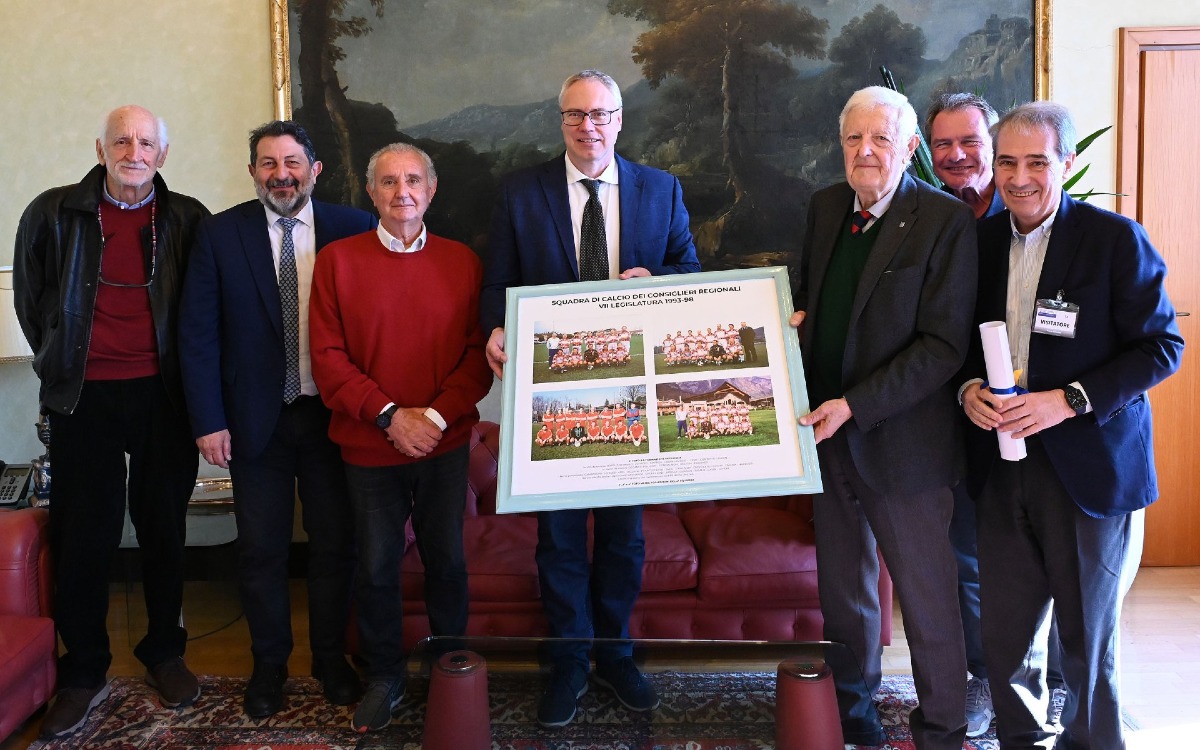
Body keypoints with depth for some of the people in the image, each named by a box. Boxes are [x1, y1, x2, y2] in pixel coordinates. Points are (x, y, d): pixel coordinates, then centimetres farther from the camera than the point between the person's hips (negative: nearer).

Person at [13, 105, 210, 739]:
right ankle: (82, 673, 19)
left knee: (164, 529, 10)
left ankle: (165, 652, 27)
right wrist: (61, 363, 13)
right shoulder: (53, 213, 2)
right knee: (83, 536, 5)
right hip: (84, 400, 0)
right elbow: (30, 299, 14)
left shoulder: (187, 220, 1)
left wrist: (185, 371, 5)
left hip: (162, 396, 0)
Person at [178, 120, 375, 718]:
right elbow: (197, 333, -2)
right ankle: (269, 664, 29)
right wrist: (208, 421, -7)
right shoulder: (220, 234, -1)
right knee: (261, 549, 10)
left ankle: (331, 659, 30)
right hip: (256, 417, 0)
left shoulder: (352, 229, -2)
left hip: (333, 415, 0)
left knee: (335, 544, 10)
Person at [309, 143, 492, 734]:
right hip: (369, 446, 0)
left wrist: (437, 416, -13)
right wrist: (390, 415, -13)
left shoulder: (462, 262, 2)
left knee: (448, 562, 12)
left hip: (445, 444, 1)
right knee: (377, 568, 10)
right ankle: (384, 678, 30)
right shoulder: (337, 261, -1)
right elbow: (327, 357, -5)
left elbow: (479, 352, -1)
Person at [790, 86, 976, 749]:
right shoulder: (826, 207, 7)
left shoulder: (945, 221, -13)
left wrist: (855, 406, -22)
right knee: (843, 585, 20)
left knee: (926, 595, 7)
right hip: (828, 433, 6)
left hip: (901, 440, -6)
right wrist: (796, 318, -2)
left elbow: (943, 345, -18)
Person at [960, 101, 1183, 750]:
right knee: (1004, 634, 10)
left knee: (1086, 637, 10)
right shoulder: (983, 241, 7)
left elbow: (1163, 345, -8)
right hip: (1003, 468, 4)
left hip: (1088, 469, -4)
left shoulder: (1116, 239, -7)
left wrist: (1069, 400, -18)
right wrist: (969, 390, -6)